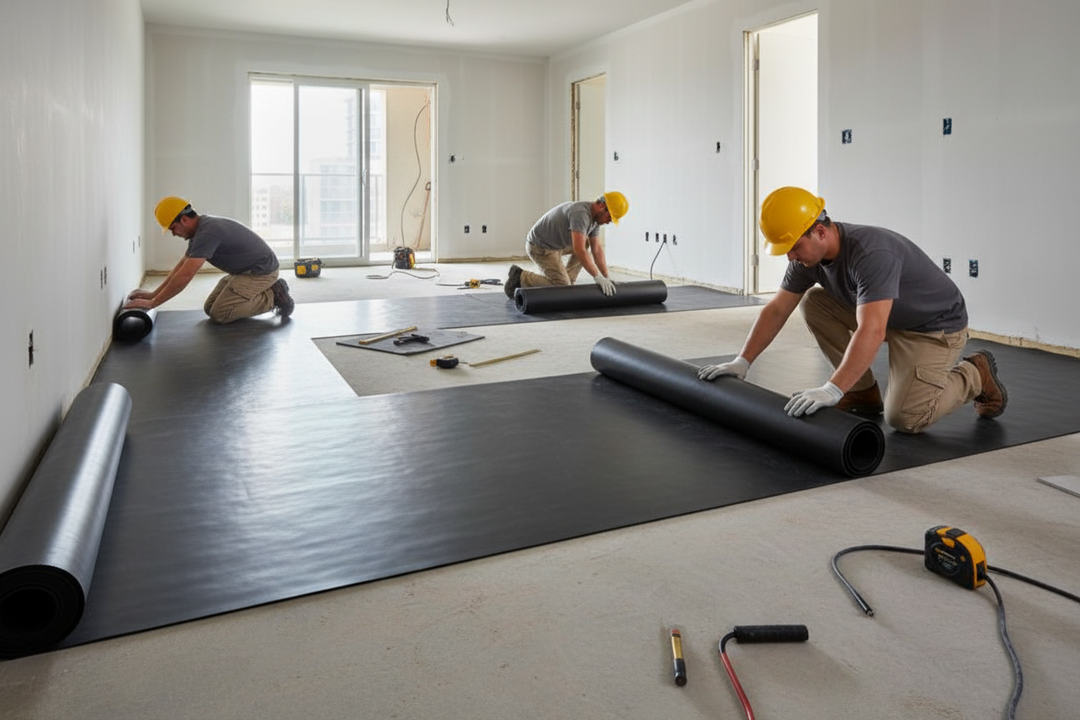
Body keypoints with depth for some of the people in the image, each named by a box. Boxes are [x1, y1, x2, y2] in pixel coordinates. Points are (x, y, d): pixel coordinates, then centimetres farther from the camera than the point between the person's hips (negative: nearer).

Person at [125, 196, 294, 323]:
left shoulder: (207, 232, -26)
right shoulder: (201, 229, 6)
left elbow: (184, 276, -29)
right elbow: (181, 266, 14)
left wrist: (152, 303, -23)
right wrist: (153, 294, 11)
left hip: (260, 272, -10)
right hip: (245, 270, 10)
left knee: (219, 314, -13)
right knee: (210, 308, 10)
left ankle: (273, 296, -5)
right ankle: (267, 291, 12)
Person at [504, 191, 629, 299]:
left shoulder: (595, 217, 2)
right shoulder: (581, 214, -28)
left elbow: (597, 249, 5)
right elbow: (579, 250, -35)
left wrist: (607, 278, 0)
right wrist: (598, 277, -33)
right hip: (540, 247, -10)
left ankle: (566, 280, 11)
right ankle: (521, 278, -2)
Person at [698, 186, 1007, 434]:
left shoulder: (871, 254, -36)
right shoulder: (809, 255, -11)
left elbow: (871, 331, -46)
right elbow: (776, 310, -5)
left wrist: (831, 391, -53)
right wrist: (741, 363, -10)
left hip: (935, 326, -8)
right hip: (886, 317, 8)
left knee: (904, 418, -20)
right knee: (813, 302, -7)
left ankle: (975, 375, 9)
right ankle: (863, 391, 4)